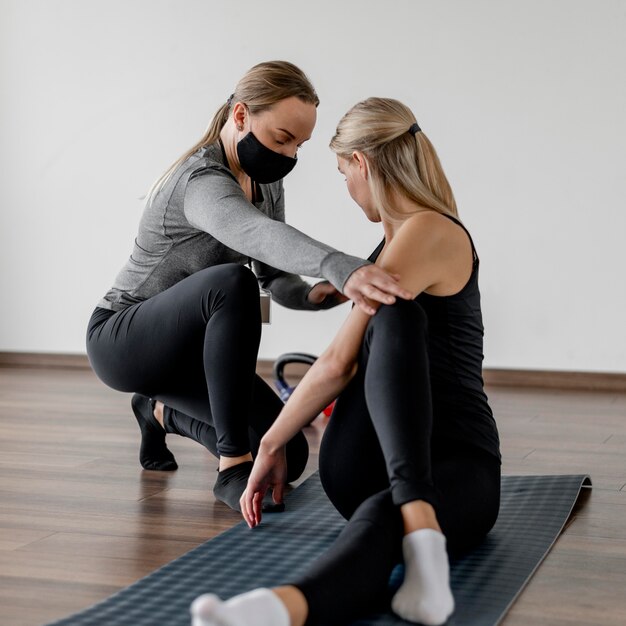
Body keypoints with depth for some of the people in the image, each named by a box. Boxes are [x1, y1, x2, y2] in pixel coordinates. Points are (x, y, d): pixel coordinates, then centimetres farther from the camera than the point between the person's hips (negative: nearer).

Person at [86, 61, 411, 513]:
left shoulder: (266, 184, 1)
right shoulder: (202, 182, -28)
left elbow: (277, 280, 1)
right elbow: (261, 235, -51)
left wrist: (315, 294, -22)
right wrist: (342, 267, -68)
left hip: (184, 348, 9)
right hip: (120, 339, -8)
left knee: (286, 456, -2)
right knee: (231, 283, -38)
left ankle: (162, 413, 24)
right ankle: (234, 468, -29)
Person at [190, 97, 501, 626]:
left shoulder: (427, 232, -11)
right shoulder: (408, 233, 20)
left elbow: (339, 364, -11)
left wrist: (272, 444, 0)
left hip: (455, 464, -6)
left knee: (380, 517, -42)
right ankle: (420, 527, -53)